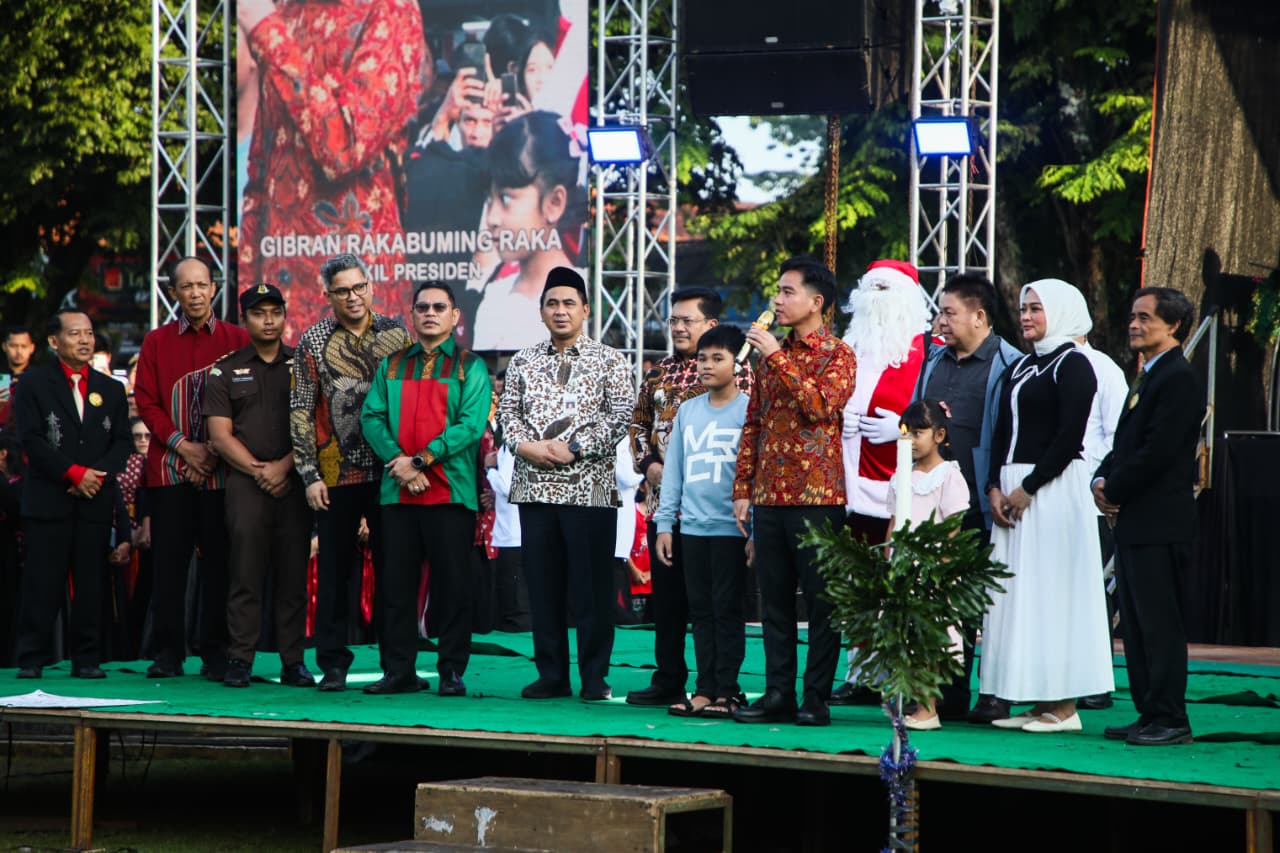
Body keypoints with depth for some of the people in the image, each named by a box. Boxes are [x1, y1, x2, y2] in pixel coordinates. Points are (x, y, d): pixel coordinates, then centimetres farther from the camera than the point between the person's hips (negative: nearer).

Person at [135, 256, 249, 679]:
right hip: (170, 468, 1)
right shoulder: (156, 342, 10)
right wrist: (182, 445, -8)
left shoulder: (237, 340, 7)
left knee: (219, 561, -1)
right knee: (169, 560, 0)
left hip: (222, 469, -1)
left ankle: (216, 653, 4)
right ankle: (167, 652, 5)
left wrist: (219, 448, -7)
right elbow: (146, 402, 5)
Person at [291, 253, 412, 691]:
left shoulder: (397, 334, 6)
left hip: (390, 471, 1)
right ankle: (333, 663, 10)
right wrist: (309, 474, -5)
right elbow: (301, 410, 1)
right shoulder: (314, 341, 2)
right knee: (335, 570, 4)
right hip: (337, 476, -1)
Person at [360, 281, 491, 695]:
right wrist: (399, 462, -11)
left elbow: (471, 424, -7)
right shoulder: (392, 365, 15)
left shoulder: (470, 367, 5)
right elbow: (372, 417, 5)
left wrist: (421, 460, -14)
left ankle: (452, 672, 4)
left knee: (452, 584, -1)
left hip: (452, 490, -3)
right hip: (398, 491, 3)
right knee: (397, 584, 4)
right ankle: (398, 671, 10)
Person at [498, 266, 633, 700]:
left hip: (590, 487, -3)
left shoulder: (608, 360, 4)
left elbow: (620, 414, -5)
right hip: (534, 487, 4)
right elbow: (508, 411, 10)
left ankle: (595, 676, 3)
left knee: (592, 586, -3)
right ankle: (551, 673, 12)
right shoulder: (523, 362, 15)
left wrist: (574, 448, -13)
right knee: (542, 584, 5)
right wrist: (526, 444, -9)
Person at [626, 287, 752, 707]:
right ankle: (668, 680, 18)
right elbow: (639, 424, 21)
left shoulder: (736, 372, -4)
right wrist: (648, 463, 2)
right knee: (666, 596, 10)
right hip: (663, 500, 6)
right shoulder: (659, 373, 16)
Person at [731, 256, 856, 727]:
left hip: (817, 497, -6)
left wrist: (778, 358, -18)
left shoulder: (837, 354, -3)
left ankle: (816, 699, 1)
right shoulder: (770, 353, 16)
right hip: (770, 495, 6)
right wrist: (742, 488, 12)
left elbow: (822, 406, -20)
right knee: (775, 602, 7)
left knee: (821, 602, -2)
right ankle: (778, 694, 12)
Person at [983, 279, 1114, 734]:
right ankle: (1040, 704, 9)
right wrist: (995, 488, 2)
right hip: (1013, 489, 8)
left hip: (1054, 487, -8)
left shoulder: (1073, 365, -6)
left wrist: (1028, 488, -16)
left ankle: (1063, 707, -5)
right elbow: (1002, 433, 16)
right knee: (1018, 592, 6)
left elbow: (1069, 437, -14)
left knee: (1051, 589, -8)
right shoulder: (1021, 367, 19)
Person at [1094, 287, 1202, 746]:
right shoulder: (1149, 377, 19)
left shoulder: (1178, 379, -12)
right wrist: (1102, 480, 3)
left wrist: (1114, 491, -11)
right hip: (1134, 523, 10)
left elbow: (1157, 452, -19)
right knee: (1136, 624, 11)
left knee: (1160, 623, -7)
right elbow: (1124, 445, 22)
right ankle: (1150, 714, 16)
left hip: (1159, 525, -10)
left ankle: (1171, 720, -4)